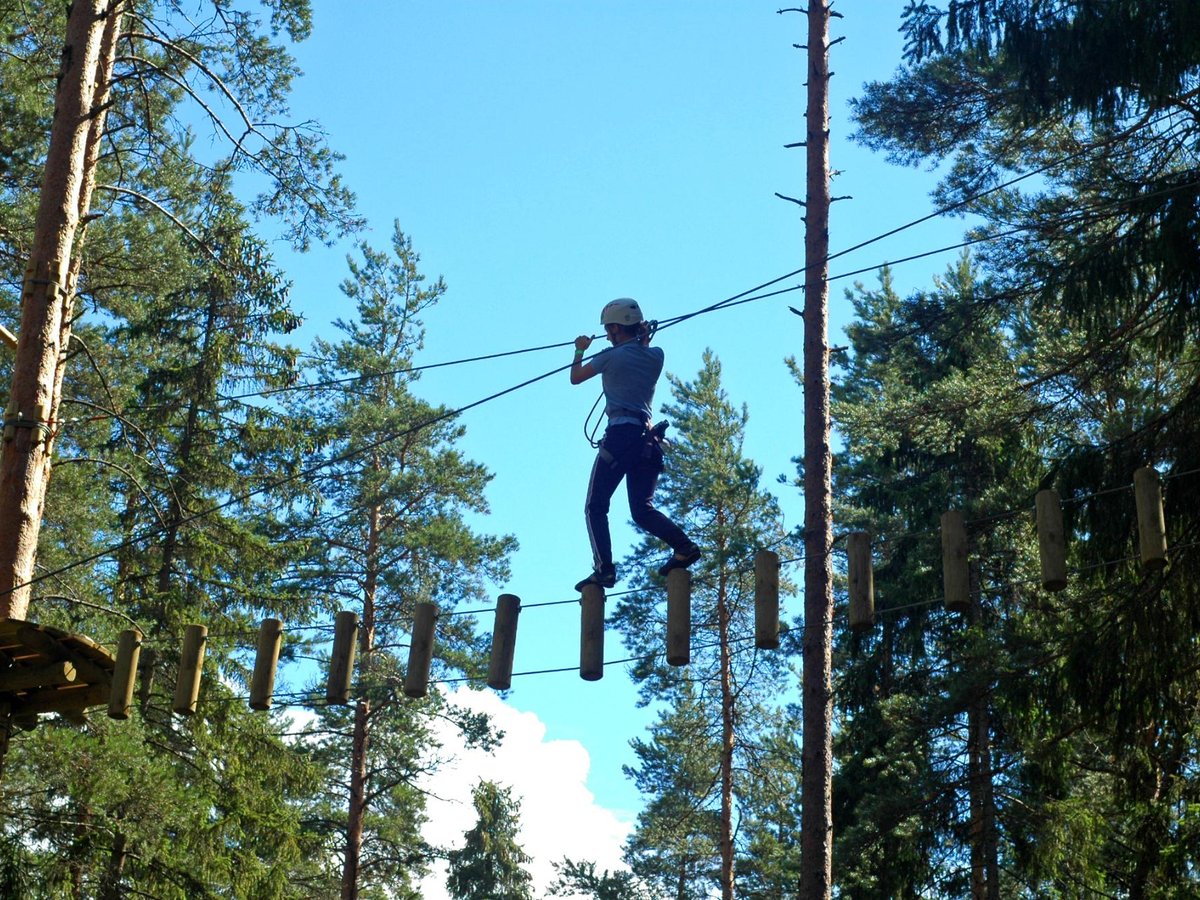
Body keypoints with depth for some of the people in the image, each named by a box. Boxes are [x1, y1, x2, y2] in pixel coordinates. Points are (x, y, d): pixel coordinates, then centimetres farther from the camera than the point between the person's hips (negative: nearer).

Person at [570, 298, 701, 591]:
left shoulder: (612, 357, -2)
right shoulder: (655, 356, 11)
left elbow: (575, 378, 15)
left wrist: (580, 350, 31)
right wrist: (644, 337, 39)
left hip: (620, 434, -6)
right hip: (647, 438, 6)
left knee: (595, 507, 1)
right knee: (642, 510, 8)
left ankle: (604, 569, -12)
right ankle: (684, 546, -15)